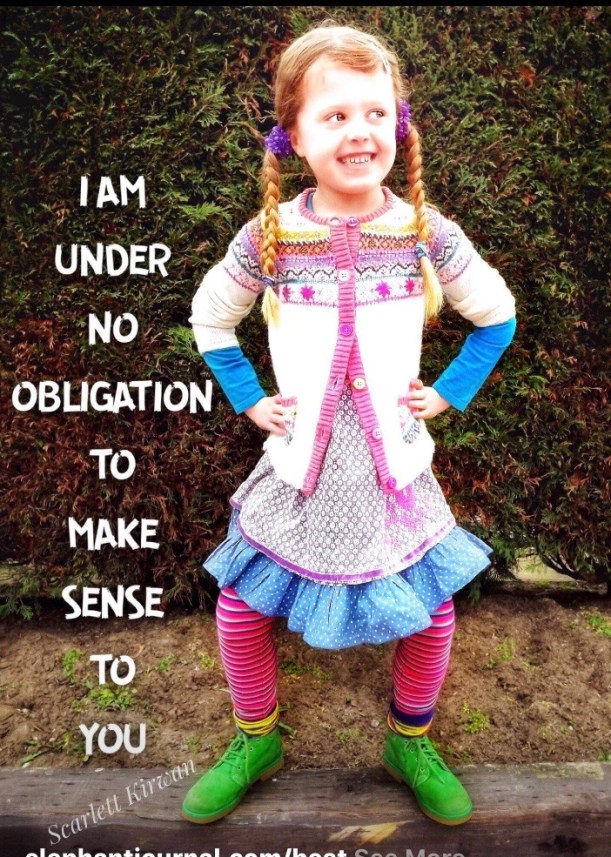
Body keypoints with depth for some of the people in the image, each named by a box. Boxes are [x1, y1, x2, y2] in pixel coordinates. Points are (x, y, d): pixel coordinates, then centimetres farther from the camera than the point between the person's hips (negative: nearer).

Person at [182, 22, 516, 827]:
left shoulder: (426, 232, -7)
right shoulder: (269, 235, -8)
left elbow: (497, 314, 7)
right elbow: (210, 317, 7)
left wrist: (449, 393, 1)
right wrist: (250, 401, 1)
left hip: (393, 465, 1)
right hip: (300, 465, 0)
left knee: (433, 609, 9)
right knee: (240, 608, 6)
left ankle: (410, 740, 40)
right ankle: (257, 739, 37)